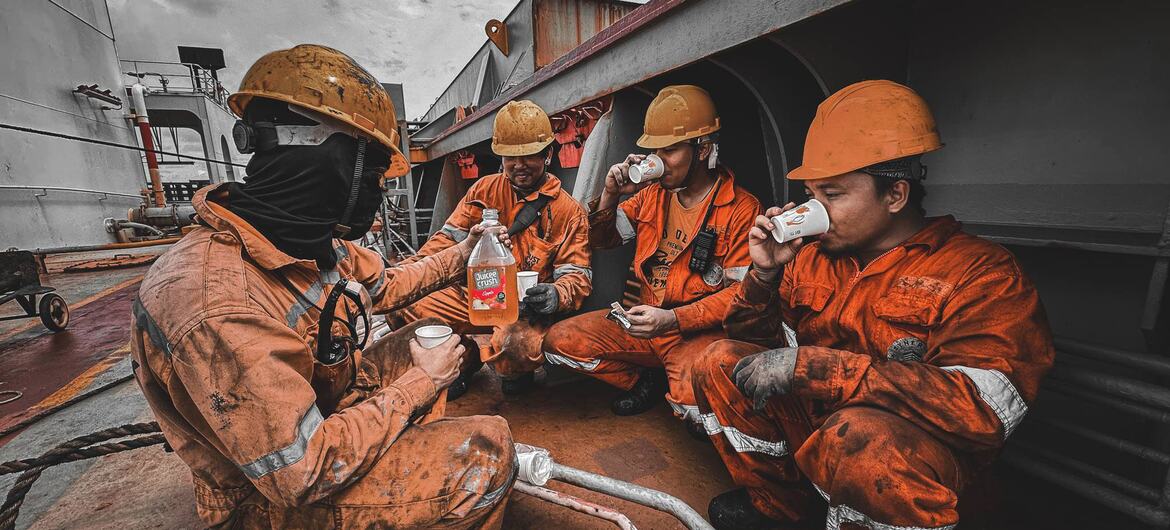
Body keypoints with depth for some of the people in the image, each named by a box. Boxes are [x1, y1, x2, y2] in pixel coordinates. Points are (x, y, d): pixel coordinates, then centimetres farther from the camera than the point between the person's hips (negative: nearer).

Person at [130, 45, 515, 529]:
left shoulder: (315, 240, -9)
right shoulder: (217, 306, -36)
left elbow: (383, 285, 11)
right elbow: (305, 474, -31)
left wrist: (456, 257, 13)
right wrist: (417, 384, -21)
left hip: (330, 408, 8)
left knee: (431, 338, 12)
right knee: (488, 449, -17)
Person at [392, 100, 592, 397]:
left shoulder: (568, 210, -5)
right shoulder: (484, 190, 6)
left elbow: (576, 275, -8)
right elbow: (449, 237, 5)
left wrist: (556, 295, -32)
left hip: (529, 309, -4)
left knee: (519, 344, -36)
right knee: (408, 309, -12)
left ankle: (515, 370, 7)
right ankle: (465, 359, 16)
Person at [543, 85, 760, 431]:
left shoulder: (741, 208, -10)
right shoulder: (652, 194, 6)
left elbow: (741, 292, -13)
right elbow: (601, 241, 14)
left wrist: (672, 319, -24)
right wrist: (610, 195, -6)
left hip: (700, 329, -5)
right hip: (647, 321, 6)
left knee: (695, 408, -34)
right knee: (559, 341, -7)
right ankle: (644, 383, 10)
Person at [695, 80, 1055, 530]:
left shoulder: (979, 272, -11)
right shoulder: (813, 256, 3)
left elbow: (986, 406, -26)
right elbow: (751, 339, 7)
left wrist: (808, 364, -30)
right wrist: (764, 272, -12)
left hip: (913, 458, -5)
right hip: (810, 421, 6)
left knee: (857, 433, -36)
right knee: (723, 362, -9)